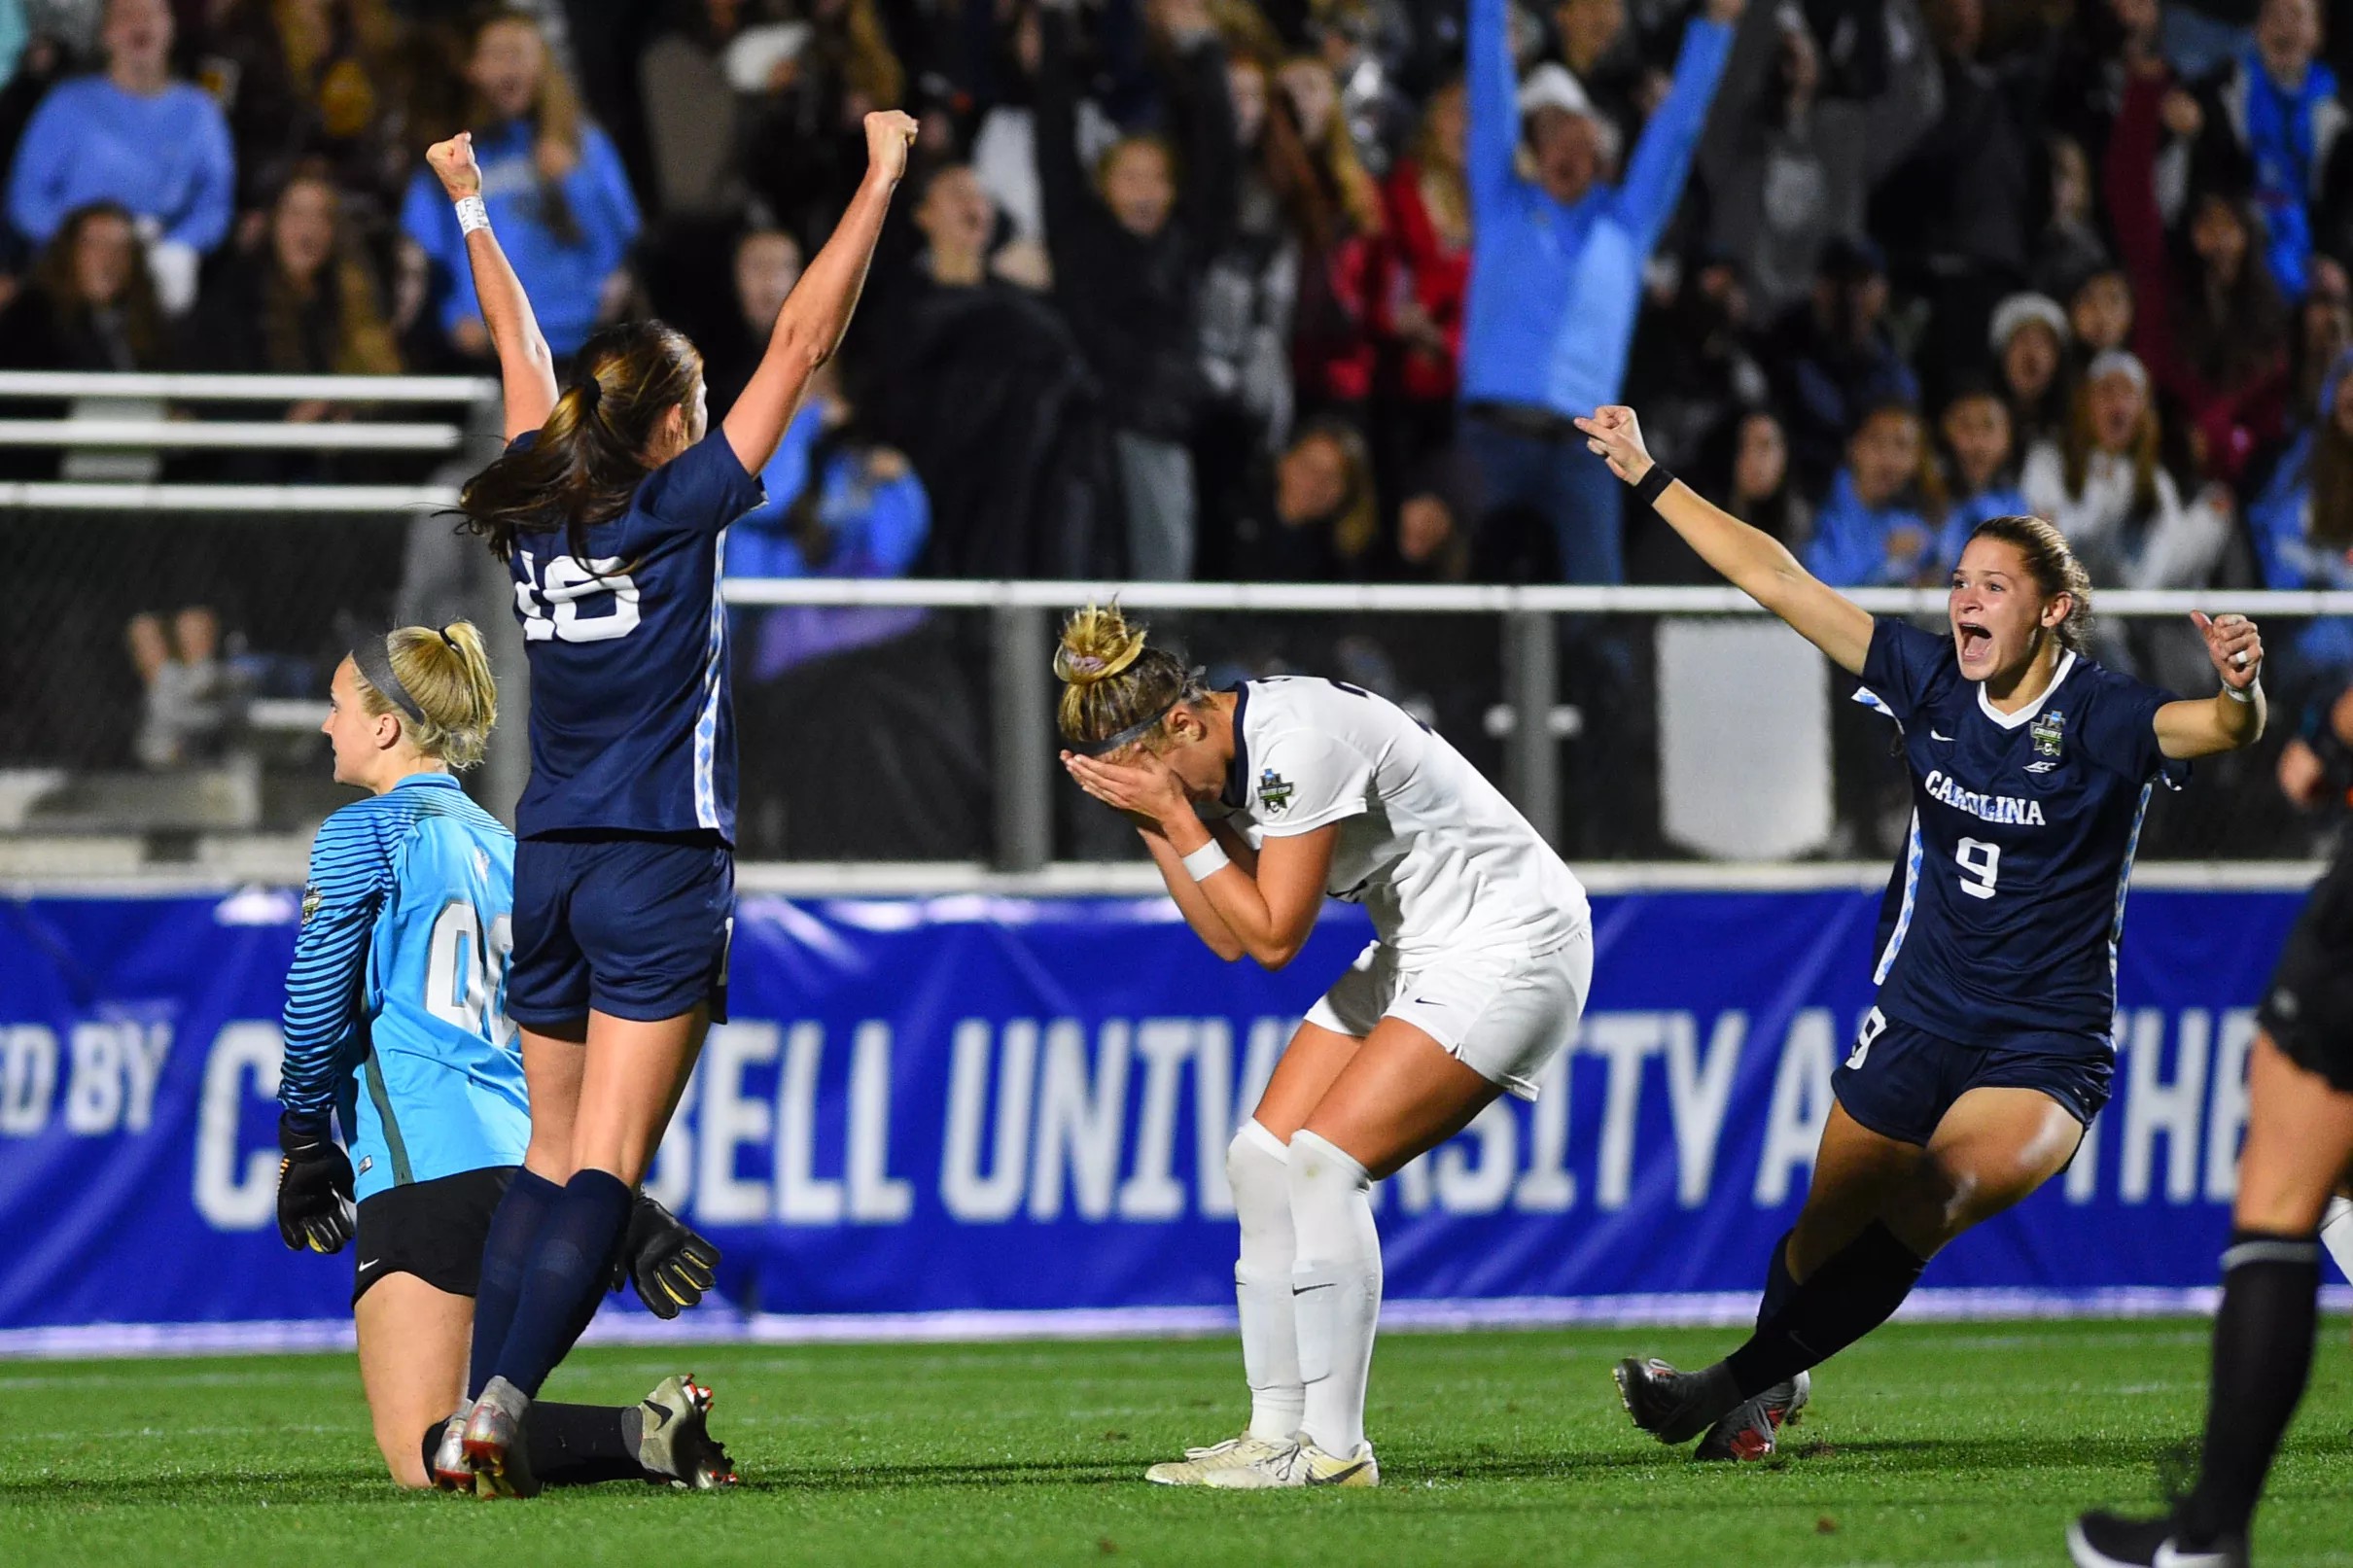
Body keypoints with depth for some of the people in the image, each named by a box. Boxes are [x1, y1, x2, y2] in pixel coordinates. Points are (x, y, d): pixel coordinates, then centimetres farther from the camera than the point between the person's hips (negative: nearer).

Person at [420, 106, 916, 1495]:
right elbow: (803, 344, -6)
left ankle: (475, 1405, 7)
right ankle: (508, 1395, -22)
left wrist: (472, 205, 38)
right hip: (661, 870, -6)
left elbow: (522, 348, 23)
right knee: (608, 1166, -9)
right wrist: (883, 178, -1)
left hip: (548, 863, 6)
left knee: (551, 1153, 14)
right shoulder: (677, 506, -7)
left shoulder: (535, 508, 7)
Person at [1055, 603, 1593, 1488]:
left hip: (1510, 951, -10)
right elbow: (1228, 936, 8)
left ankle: (1333, 1450, -14)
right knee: (1262, 1157, 1)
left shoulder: (1296, 744, -26)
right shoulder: (1227, 755, 3)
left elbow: (1274, 935, -21)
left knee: (1324, 1161, -19)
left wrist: (1178, 816, -20)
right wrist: (1151, 823, -2)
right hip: (1417, 953, 10)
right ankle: (1278, 1433, 3)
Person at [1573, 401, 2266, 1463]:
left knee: (1934, 1200, -28)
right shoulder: (1931, 683, 0)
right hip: (1917, 1021, 5)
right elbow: (1777, 581, 2)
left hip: (2045, 1049, -4)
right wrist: (1648, 478, 2)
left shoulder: (2101, 719, -13)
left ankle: (1739, 1385, -20)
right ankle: (1774, 1385, 37)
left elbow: (2222, 730, -31)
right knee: (1823, 1241, 6)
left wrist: (2240, 692, -55)